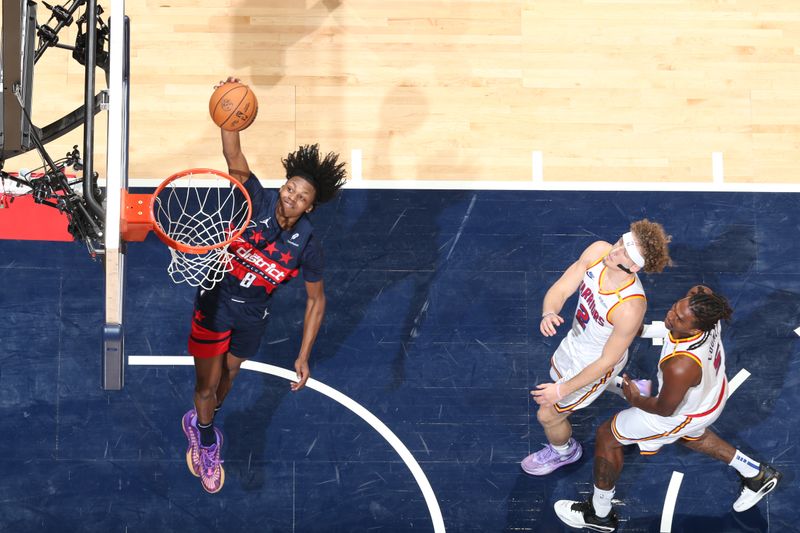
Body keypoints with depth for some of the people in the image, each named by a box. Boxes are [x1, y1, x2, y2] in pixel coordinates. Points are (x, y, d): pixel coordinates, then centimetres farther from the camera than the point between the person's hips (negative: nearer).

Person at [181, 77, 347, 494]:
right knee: (207, 385, 4)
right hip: (215, 303, -2)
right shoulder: (258, 201, -25)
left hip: (252, 316, 2)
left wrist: (303, 357, -11)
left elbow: (316, 301, -9)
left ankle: (200, 426, 55)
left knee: (227, 377, 23)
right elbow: (234, 157, -40)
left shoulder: (306, 247, -21)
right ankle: (208, 442, 36)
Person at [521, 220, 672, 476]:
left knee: (548, 416, 12)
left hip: (594, 363, -6)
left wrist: (563, 390, -24)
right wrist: (548, 314, -43)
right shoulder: (598, 251, -27)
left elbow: (607, 361, -30)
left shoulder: (630, 307, -43)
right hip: (576, 339, 7)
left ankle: (564, 451, 48)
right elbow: (559, 290, -20)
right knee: (557, 367, 38)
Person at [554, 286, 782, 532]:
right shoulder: (703, 301, -31)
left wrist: (636, 400, -8)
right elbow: (699, 291, -1)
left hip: (686, 413, -7)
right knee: (691, 435, 42)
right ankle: (757, 474, 50)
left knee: (606, 437, 8)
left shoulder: (681, 366, -47)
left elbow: (665, 409, -25)